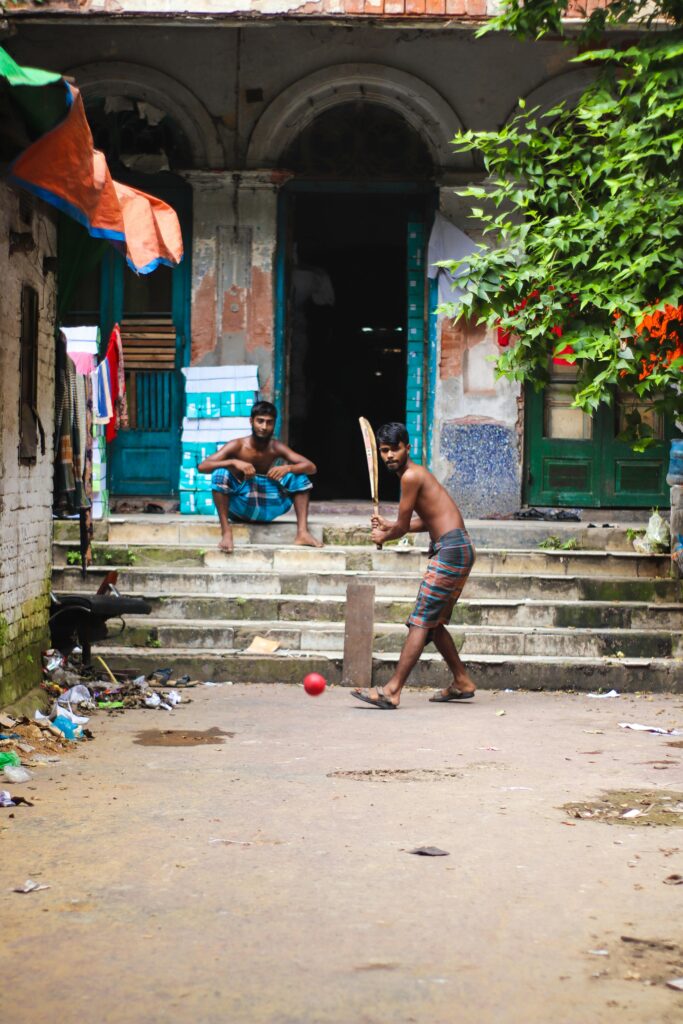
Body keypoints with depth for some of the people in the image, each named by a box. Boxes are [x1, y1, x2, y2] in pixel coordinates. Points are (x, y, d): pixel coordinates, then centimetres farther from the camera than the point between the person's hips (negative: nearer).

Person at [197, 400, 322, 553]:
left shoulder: (277, 448, -3)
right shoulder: (237, 446, -11)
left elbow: (311, 467, -7)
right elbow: (202, 467, -20)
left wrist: (288, 467, -28)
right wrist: (233, 462, -34)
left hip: (267, 508, 3)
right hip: (240, 506, -3)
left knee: (300, 476, -11)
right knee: (220, 473, -28)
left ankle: (302, 532, -19)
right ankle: (226, 532, -28)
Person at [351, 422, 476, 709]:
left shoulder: (410, 475, -13)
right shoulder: (417, 473, 17)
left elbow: (403, 526, -8)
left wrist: (384, 537, 12)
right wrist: (389, 526, 25)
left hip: (451, 549, -10)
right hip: (456, 549, 10)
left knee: (420, 621, -12)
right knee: (434, 623, 18)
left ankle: (392, 691, -15)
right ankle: (462, 683, 28)